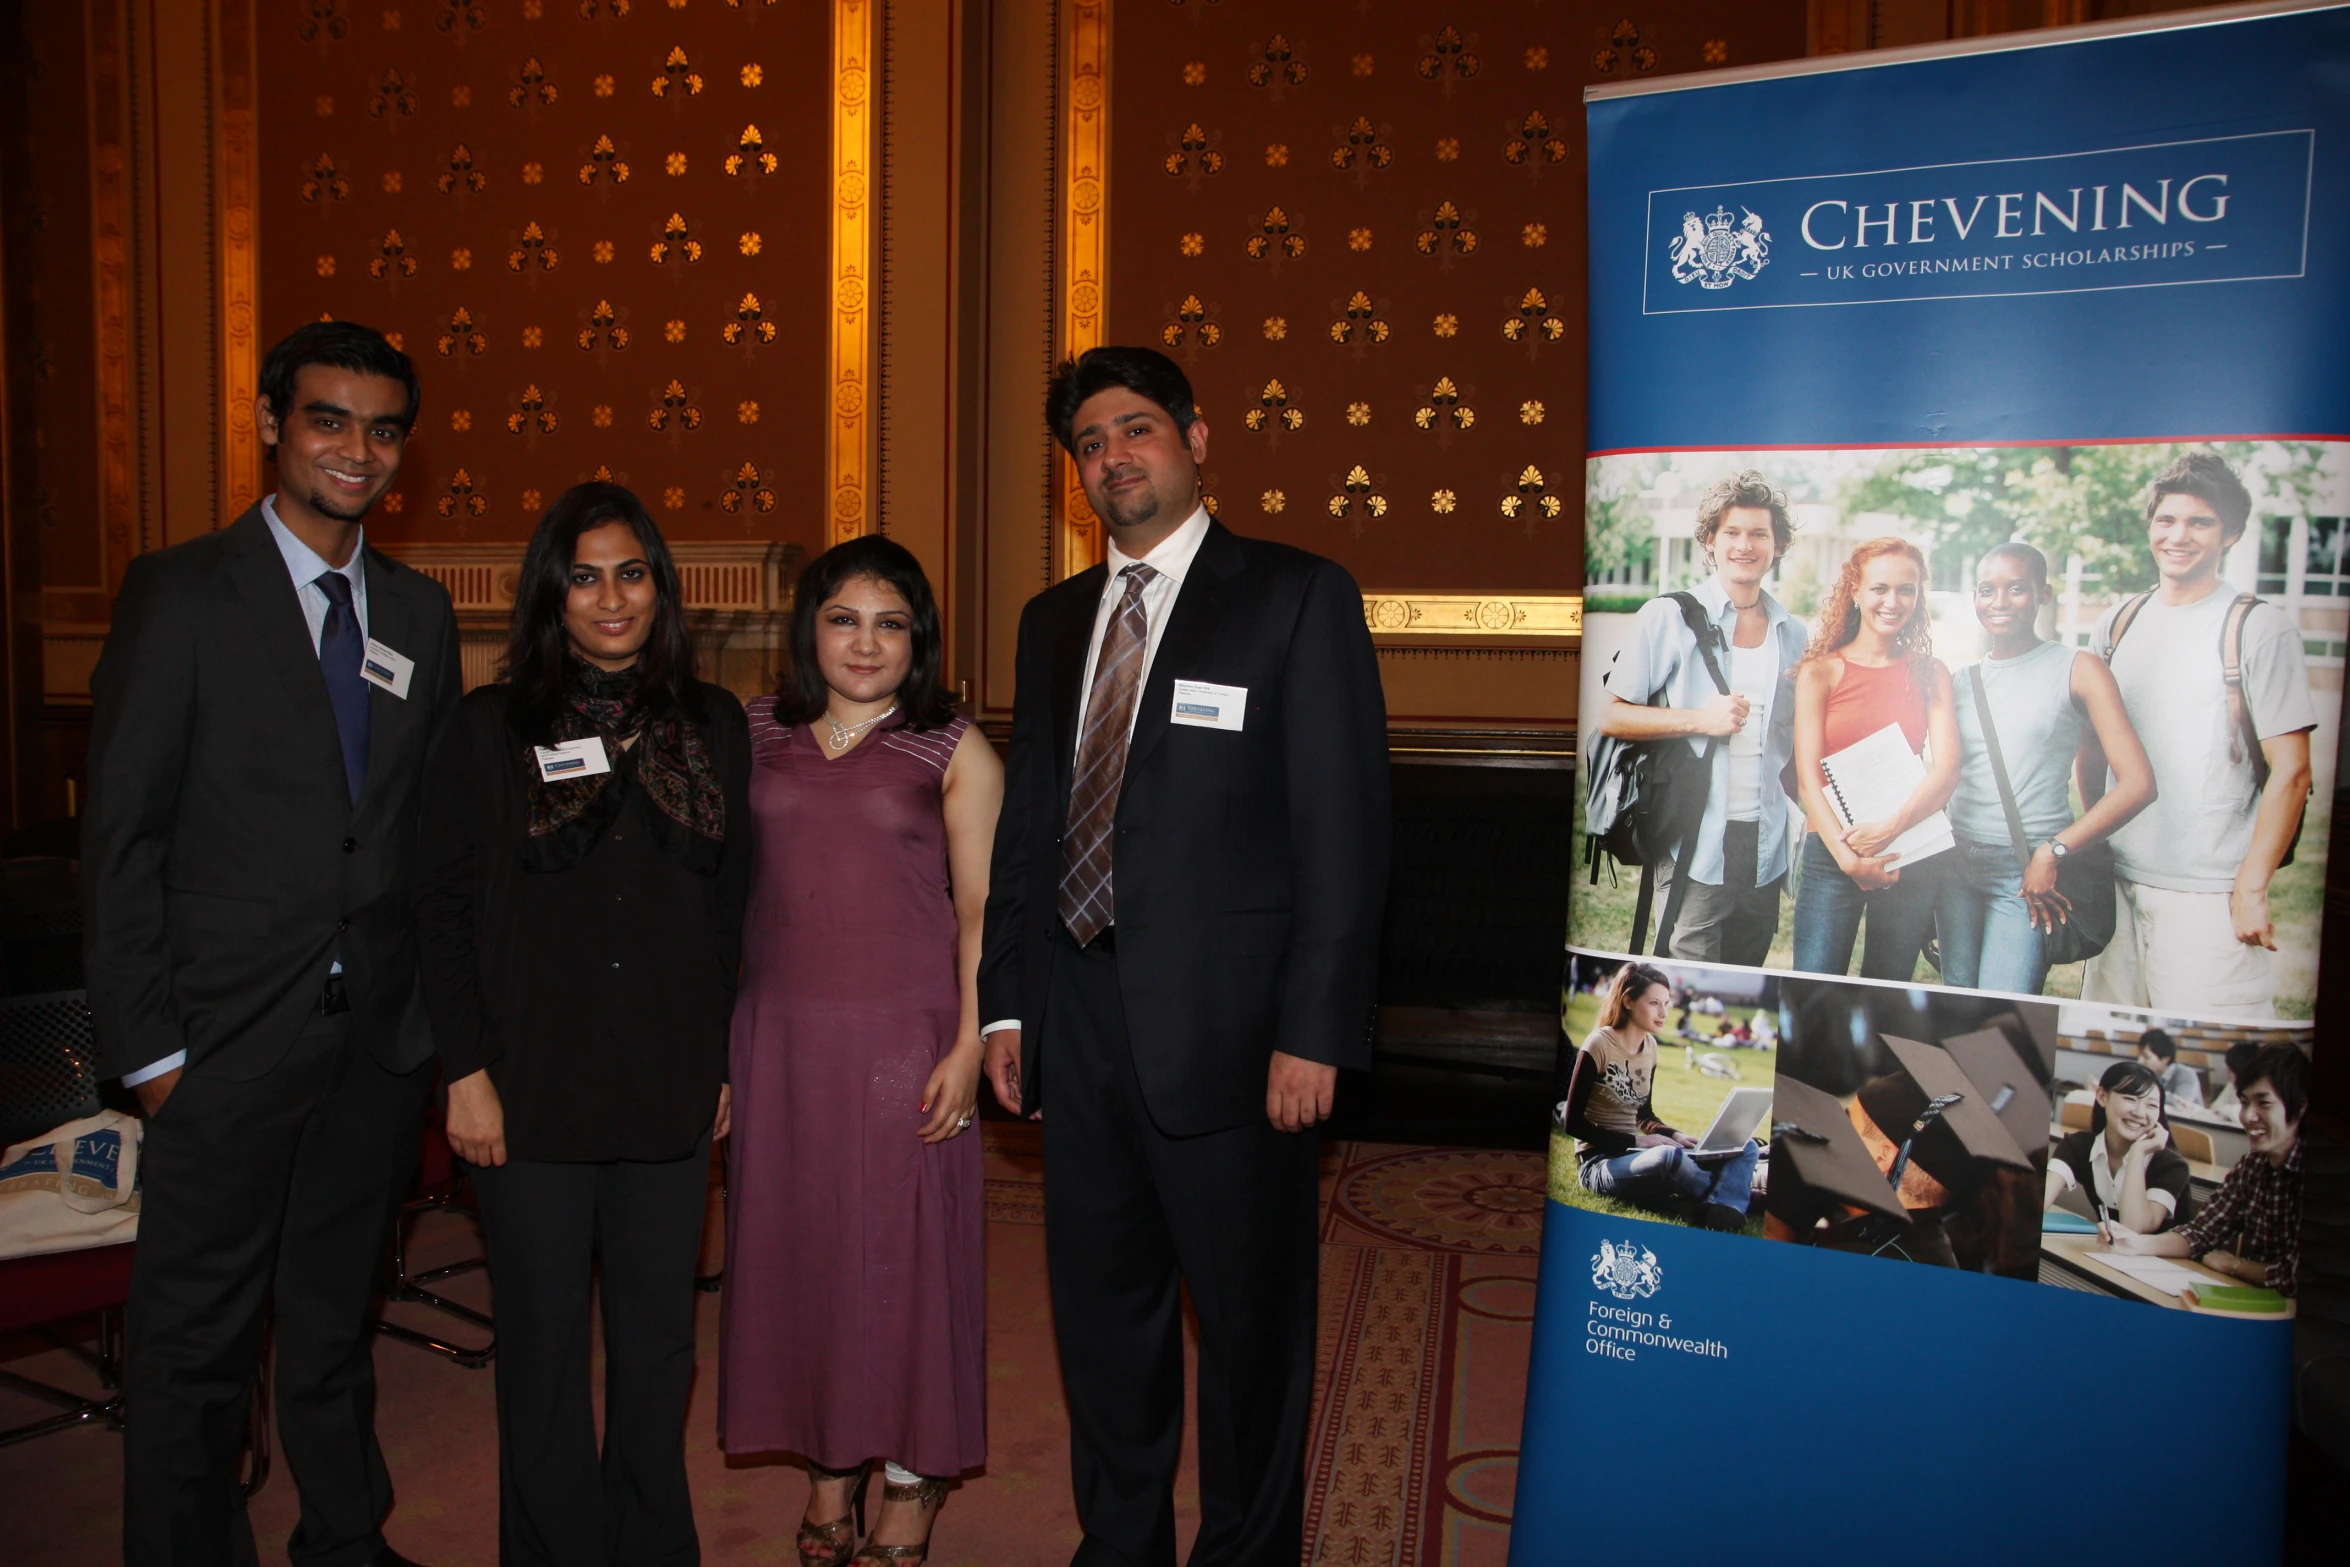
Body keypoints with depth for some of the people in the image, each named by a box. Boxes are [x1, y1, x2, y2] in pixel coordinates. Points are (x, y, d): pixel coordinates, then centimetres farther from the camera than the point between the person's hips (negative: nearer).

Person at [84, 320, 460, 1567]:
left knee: (336, 1315, 20)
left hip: (381, 1040, 5)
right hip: (231, 1041, -4)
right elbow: (120, 837, -8)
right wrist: (147, 1047, -10)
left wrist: (437, 1009, 4)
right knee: (194, 1344, 8)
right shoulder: (179, 592, -6)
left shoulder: (421, 612, 8)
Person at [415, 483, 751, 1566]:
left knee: (657, 1338, 12)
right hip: (532, 1089, -1)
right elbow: (445, 909, 0)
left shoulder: (713, 725, 6)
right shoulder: (492, 726, 1)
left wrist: (726, 1059, 4)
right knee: (543, 1344, 9)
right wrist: (467, 1070, -6)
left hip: (671, 1086, 2)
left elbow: (734, 904, 7)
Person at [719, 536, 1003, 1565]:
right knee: (793, 1242, 10)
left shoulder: (956, 754, -1)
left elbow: (982, 911, -2)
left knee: (902, 1246, 3)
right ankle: (827, 1469, 28)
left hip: (903, 1035, -3)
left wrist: (970, 1045, -10)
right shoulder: (758, 736, 8)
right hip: (779, 1035, 3)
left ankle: (910, 1482, 22)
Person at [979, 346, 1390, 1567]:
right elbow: (1026, 819, 15)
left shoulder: (1297, 597, -5)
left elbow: (1344, 828, -10)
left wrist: (1315, 1031, -15)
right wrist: (1006, 1003, 10)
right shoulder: (1053, 619, 13)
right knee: (1101, 1304, 17)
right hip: (1077, 1018, 6)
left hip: (1223, 1024, -5)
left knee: (1250, 1310, 8)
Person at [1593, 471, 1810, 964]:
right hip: (1697, 845, -5)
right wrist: (1699, 720, -14)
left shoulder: (1792, 635, 13)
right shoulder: (1670, 617, -2)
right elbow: (1611, 717, -5)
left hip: (1765, 848, 5)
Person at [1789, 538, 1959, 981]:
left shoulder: (1930, 674, 9)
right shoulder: (1820, 671, 3)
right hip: (1832, 851, -2)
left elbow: (1947, 768, -2)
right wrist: (1848, 858, -16)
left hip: (1913, 856, 2)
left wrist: (1891, 828, -18)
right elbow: (1809, 776, -4)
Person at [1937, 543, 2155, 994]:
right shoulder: (1961, 680, 11)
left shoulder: (2077, 669, -2)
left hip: (2027, 872, -4)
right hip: (1956, 865, 5)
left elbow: (2137, 784, -9)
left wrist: (2053, 853, -13)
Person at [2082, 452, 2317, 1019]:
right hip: (2117, 881, 5)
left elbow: (2291, 771, -8)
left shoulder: (2260, 628, -5)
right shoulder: (2118, 623, 10)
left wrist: (2251, 889, -11)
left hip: (2208, 892, -5)